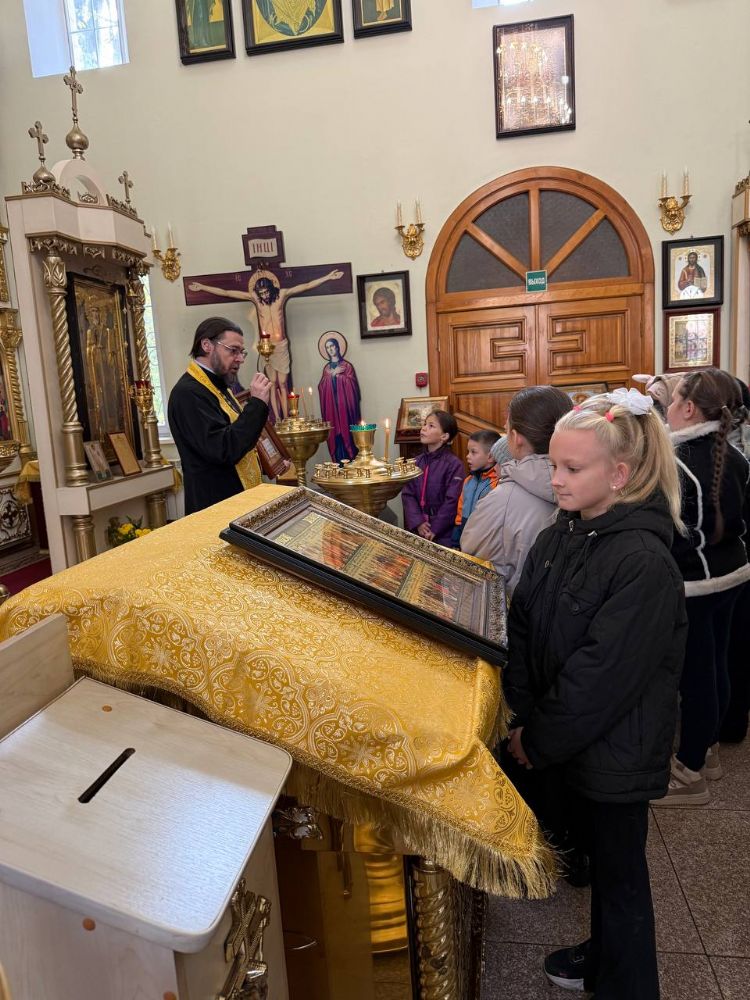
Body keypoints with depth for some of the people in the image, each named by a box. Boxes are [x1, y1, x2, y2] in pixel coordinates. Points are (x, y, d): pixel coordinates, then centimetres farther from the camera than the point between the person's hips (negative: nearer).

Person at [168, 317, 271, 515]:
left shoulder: (219, 386, 13)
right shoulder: (188, 393, -19)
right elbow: (224, 450, -28)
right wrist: (257, 403, -24)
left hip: (240, 498, 10)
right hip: (216, 506, -10)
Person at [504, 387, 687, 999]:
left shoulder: (644, 563, -26)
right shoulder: (558, 539, -2)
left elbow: (603, 677, -25)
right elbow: (522, 631, 0)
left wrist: (538, 742, -16)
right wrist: (524, 715, -8)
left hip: (616, 752, -7)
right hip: (571, 741, 7)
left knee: (619, 873, 14)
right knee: (600, 859, 27)